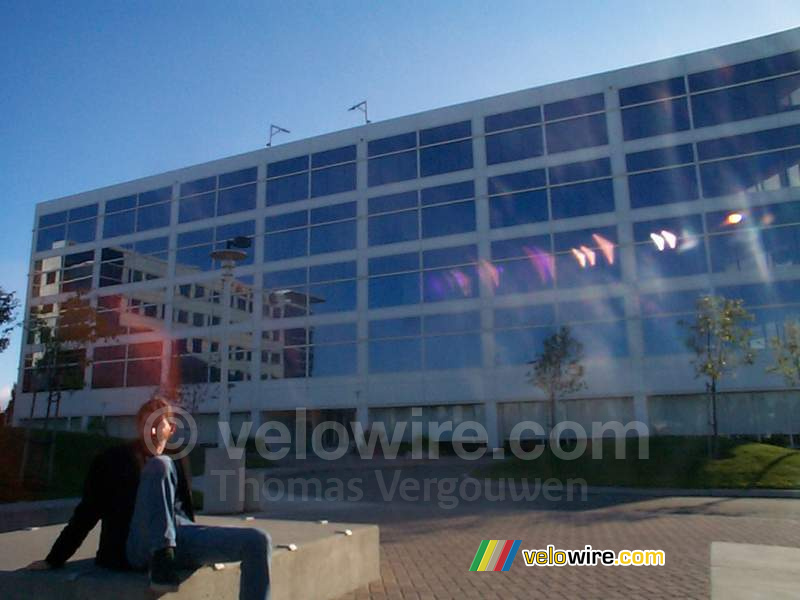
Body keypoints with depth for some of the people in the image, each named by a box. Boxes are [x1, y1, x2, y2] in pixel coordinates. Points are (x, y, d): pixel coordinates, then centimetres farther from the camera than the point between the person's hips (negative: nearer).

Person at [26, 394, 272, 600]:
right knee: (160, 465, -27)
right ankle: (161, 560, -33)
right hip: (140, 547, -4)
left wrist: (204, 548, 25)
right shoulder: (114, 460, 12)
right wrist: (53, 560, 7)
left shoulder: (176, 463, 22)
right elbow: (87, 512, 12)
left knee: (258, 541, -20)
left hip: (181, 539, 4)